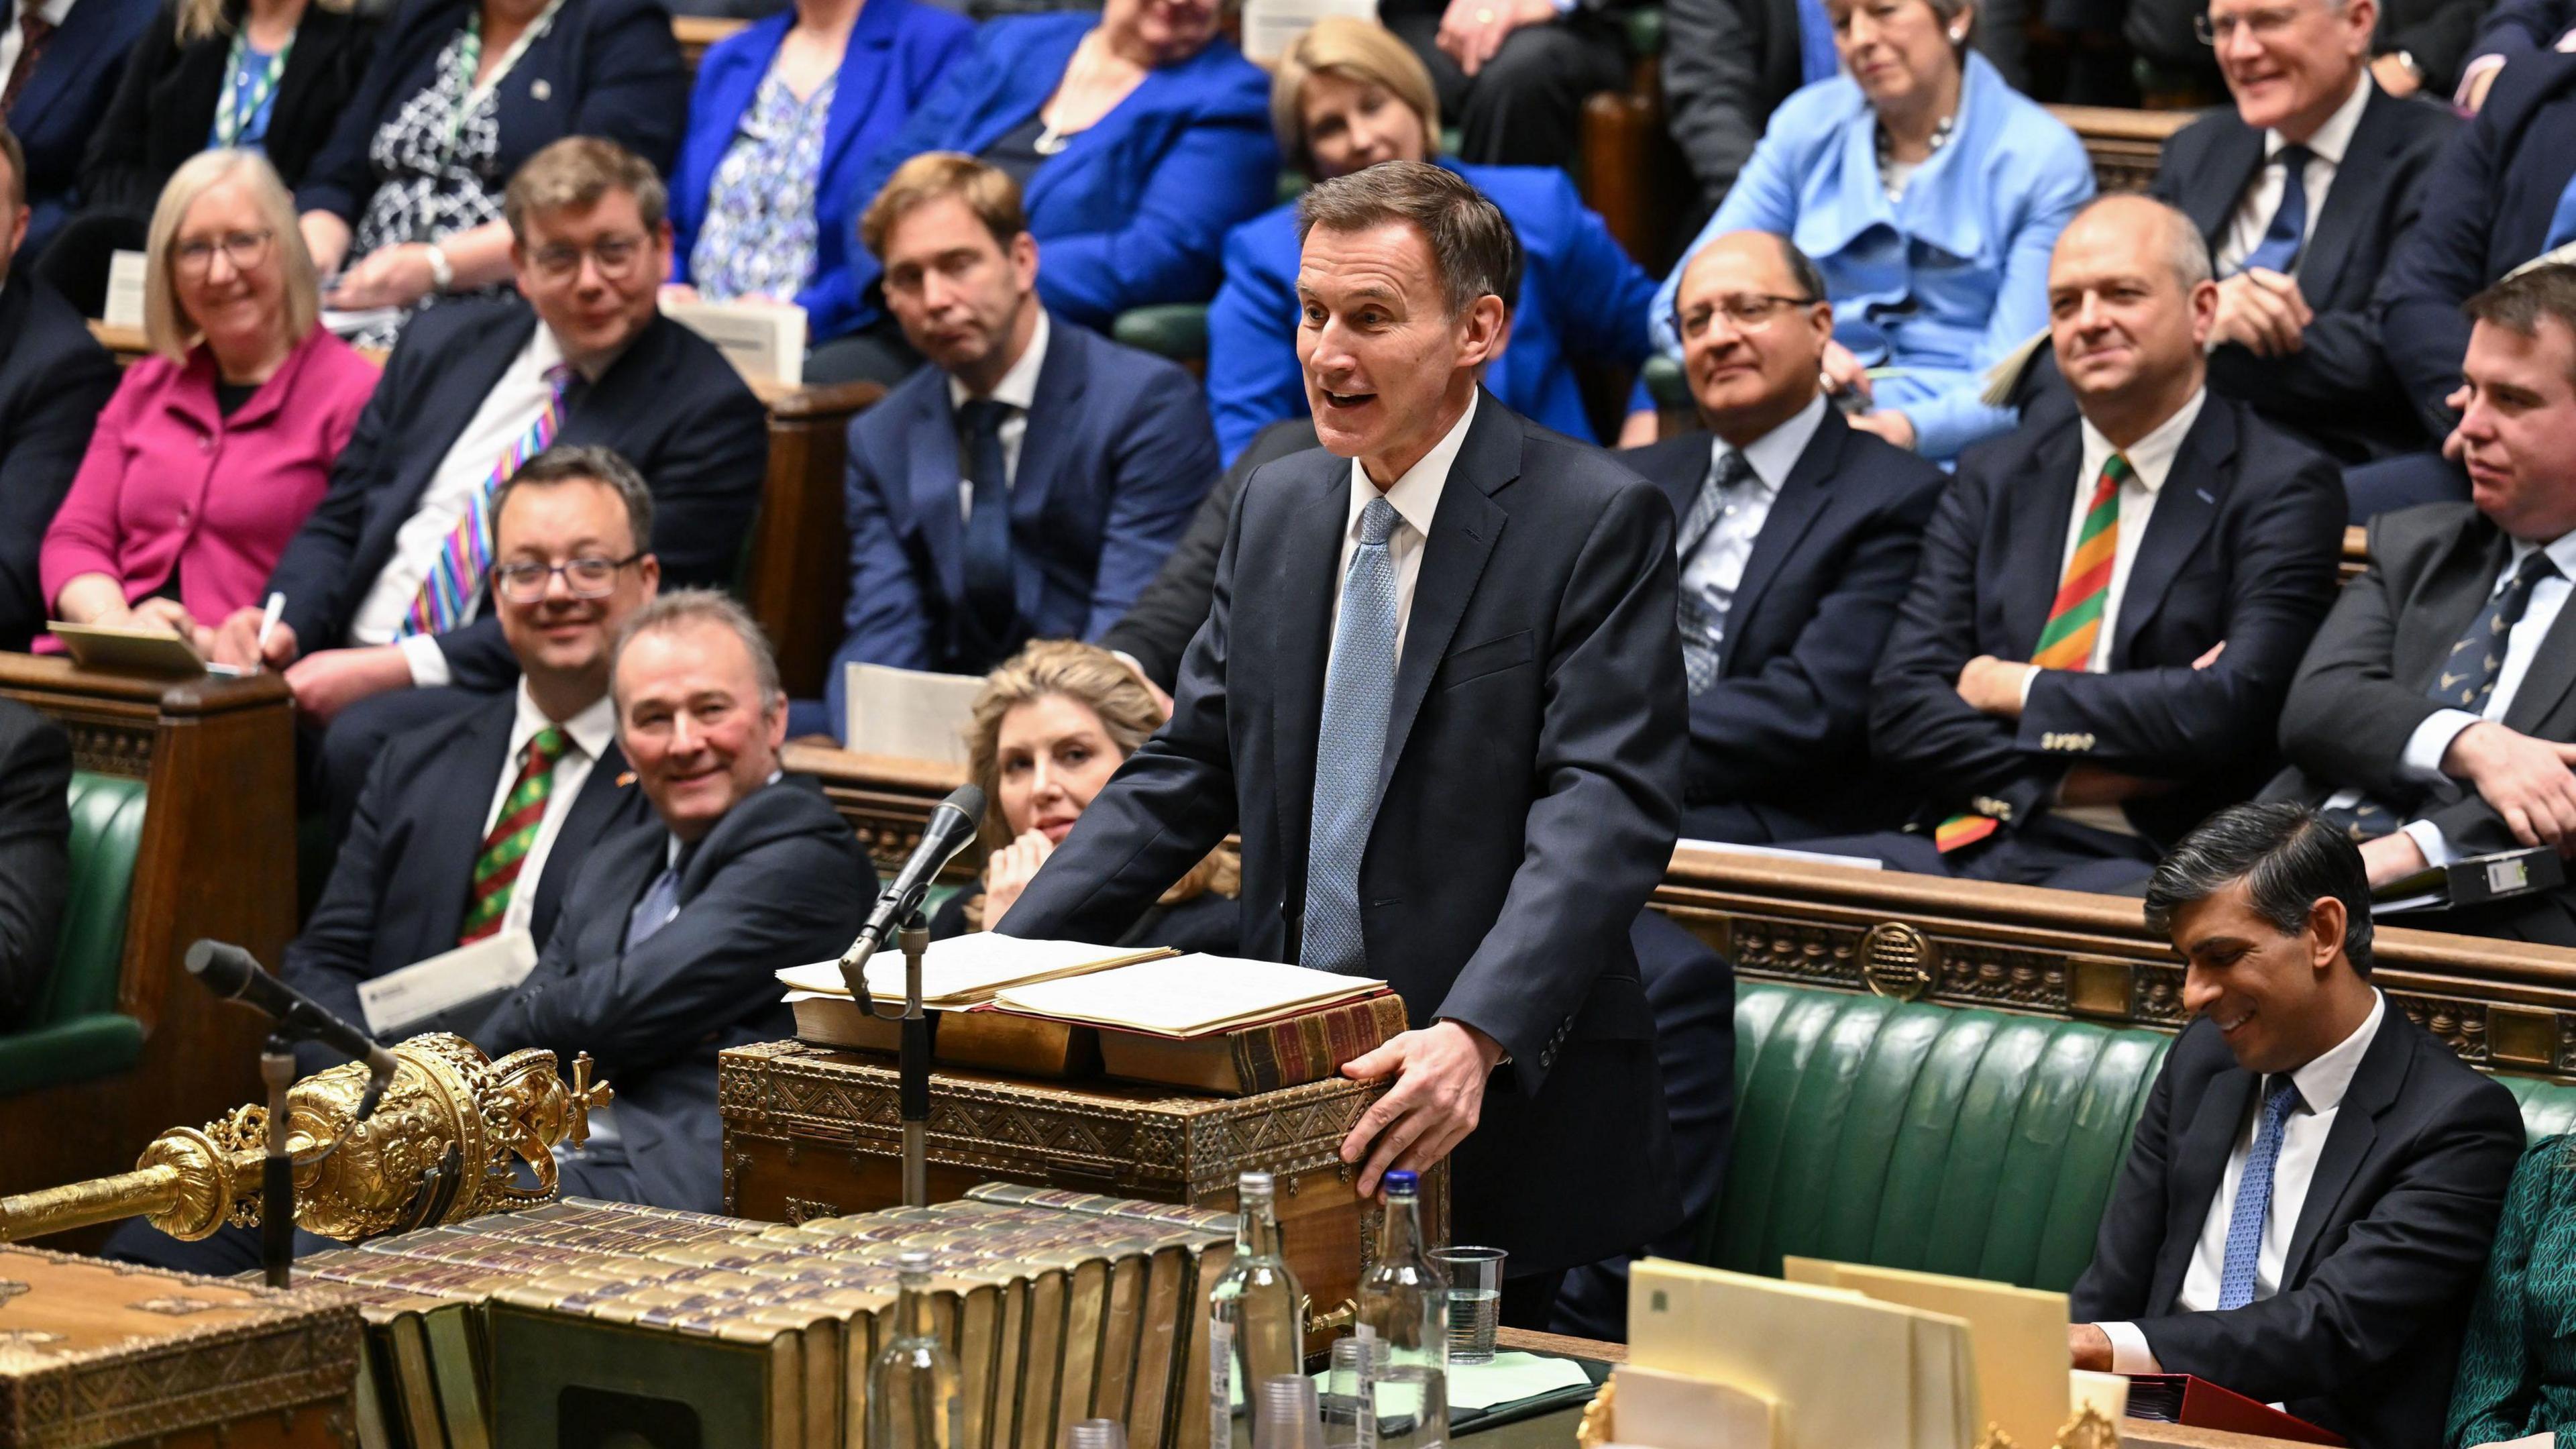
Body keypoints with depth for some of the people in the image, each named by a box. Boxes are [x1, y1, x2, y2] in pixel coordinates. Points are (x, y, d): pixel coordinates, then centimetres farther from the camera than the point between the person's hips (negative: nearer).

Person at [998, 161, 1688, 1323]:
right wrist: (1000, 965, 3)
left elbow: (1603, 814, -18)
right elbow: (1185, 773, 16)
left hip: (1502, 1118, -5)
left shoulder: (1597, 521, -8)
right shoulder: (1277, 508, 13)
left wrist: (1476, 1037, -32)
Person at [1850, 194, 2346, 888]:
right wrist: (2068, 776, -8)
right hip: (1965, 844, 5)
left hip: (2131, 858, -5)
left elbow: (2231, 709, -11)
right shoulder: (1992, 479, 19)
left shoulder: (2282, 489, 4)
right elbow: (1902, 705, 8)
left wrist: (2017, 690, -2)